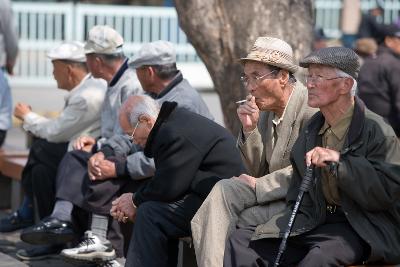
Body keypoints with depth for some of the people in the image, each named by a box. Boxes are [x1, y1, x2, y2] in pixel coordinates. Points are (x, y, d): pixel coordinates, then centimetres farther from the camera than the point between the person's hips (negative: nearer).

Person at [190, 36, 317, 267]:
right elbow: (257, 170, 14)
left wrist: (259, 186, -14)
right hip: (275, 197, 7)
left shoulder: (311, 108, -12)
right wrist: (249, 129, 0)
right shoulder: (267, 112, 13)